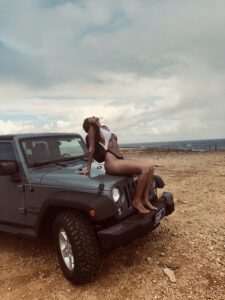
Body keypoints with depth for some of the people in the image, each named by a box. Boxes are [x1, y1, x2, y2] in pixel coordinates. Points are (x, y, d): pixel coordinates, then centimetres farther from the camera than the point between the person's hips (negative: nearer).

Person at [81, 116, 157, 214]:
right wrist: (88, 168, -7)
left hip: (120, 160, 9)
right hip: (112, 163, -9)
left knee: (150, 168, -2)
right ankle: (137, 201, -12)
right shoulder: (93, 128, 1)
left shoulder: (105, 128, 26)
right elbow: (91, 149, -5)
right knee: (145, 168, -22)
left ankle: (145, 200, 0)